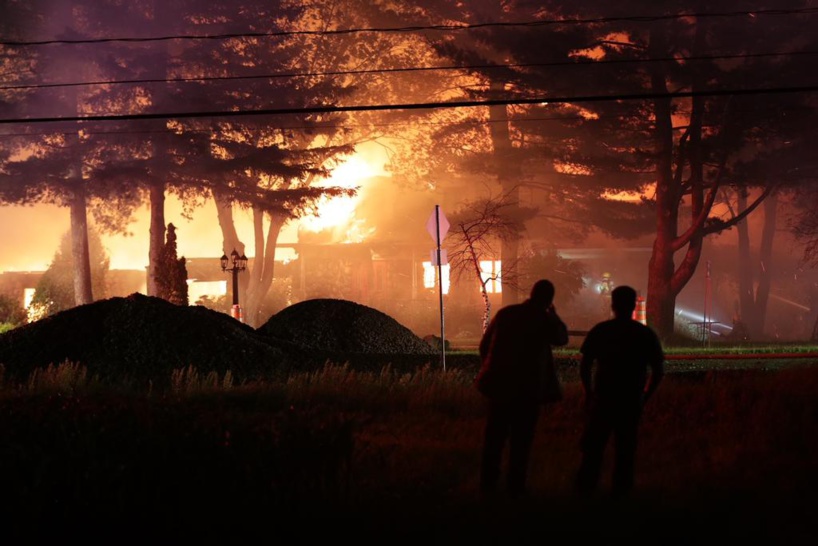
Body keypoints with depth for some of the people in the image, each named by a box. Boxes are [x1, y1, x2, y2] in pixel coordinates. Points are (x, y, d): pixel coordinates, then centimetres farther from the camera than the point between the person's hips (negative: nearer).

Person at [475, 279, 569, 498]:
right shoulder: (544, 320, -10)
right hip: (528, 389, -3)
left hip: (499, 385, 3)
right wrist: (553, 314, 18)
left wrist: (490, 372, 18)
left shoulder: (505, 313, 1)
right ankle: (515, 486, 7)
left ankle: (487, 484, 15)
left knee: (494, 438, 11)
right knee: (521, 440, 6)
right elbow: (562, 338, 10)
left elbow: (484, 345, 6)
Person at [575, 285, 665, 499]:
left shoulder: (599, 331, -3)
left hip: (602, 398, -1)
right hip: (631, 401, 1)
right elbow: (659, 371, 0)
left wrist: (589, 393, 9)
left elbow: (584, 366, -4)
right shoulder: (646, 334, 0)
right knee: (625, 448, 9)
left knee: (593, 446, 8)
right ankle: (620, 490, 10)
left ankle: (585, 488, 7)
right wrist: (644, 397, 10)